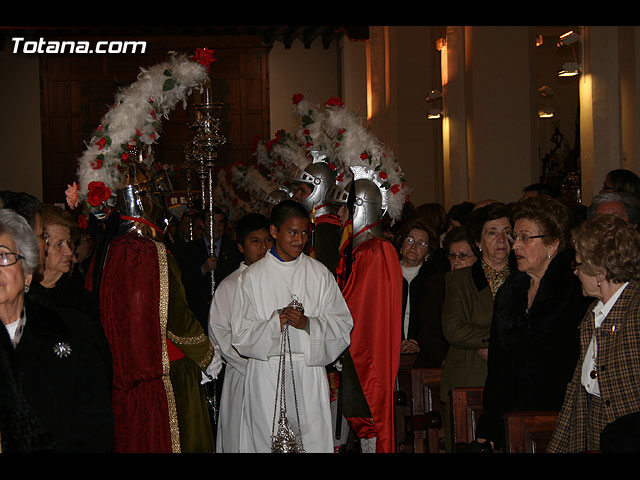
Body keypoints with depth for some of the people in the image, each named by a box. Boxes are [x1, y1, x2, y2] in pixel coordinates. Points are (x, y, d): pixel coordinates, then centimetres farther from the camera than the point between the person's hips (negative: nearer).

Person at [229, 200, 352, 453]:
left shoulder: (320, 273, 7)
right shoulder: (252, 277, 3)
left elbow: (342, 325, 3)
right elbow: (240, 336, 0)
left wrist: (308, 324, -15)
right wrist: (276, 322, -16)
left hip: (309, 374, 1)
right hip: (266, 377, -1)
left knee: (314, 440, -3)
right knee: (269, 442, -1)